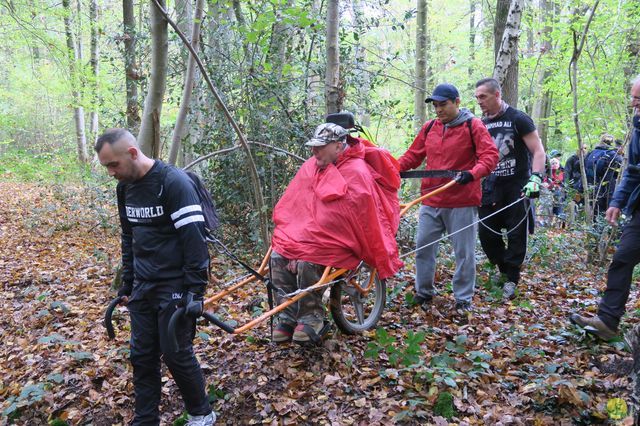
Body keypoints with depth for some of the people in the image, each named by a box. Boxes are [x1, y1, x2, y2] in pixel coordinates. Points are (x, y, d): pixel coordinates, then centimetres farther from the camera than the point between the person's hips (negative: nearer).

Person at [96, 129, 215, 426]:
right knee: (142, 356, 10)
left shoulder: (174, 183, -18)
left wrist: (195, 291, -19)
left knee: (176, 354, 1)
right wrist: (126, 284, 16)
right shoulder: (125, 187, 7)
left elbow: (194, 239, -19)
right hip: (143, 287, 7)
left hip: (174, 286, -7)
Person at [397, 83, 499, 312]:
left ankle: (464, 298, 18)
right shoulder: (429, 127, 11)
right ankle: (424, 292, 24)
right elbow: (413, 155, 15)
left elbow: (490, 155, -11)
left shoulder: (473, 126, -3)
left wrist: (473, 174, -28)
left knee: (464, 252, 4)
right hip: (431, 201, 5)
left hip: (462, 201, -4)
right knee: (423, 247, 7)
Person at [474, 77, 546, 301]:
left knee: (516, 234, -1)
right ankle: (504, 269, 24)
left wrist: (535, 178, -22)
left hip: (516, 187, -5)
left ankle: (511, 279, 11)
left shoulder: (518, 119, -5)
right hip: (491, 187, 5)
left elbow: (538, 151, -8)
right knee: (486, 232, 3)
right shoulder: (481, 124, 10)